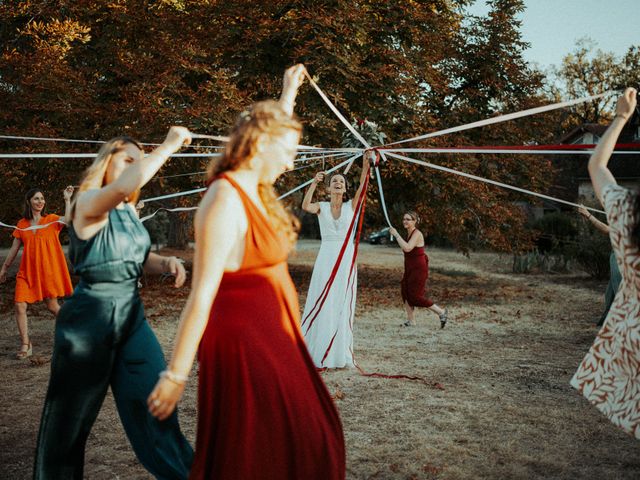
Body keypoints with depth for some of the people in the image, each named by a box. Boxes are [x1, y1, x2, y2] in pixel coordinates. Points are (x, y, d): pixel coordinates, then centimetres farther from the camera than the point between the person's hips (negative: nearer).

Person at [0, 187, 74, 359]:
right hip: (27, 271, 3)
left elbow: (68, 219, -22)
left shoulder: (51, 220, 1)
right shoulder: (22, 224, 8)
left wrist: (67, 199, -22)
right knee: (20, 306, -6)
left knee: (52, 306, 3)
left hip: (48, 270, -3)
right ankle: (25, 345, 5)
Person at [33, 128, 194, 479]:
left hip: (131, 313, 7)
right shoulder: (88, 202, -13)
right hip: (90, 316, -7)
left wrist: (166, 263, 1)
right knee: (70, 414, 8)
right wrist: (169, 144, -28)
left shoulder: (129, 211, 10)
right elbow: (124, 185, -36)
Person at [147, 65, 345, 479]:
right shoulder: (226, 200, -20)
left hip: (272, 340, 10)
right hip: (243, 343, -10)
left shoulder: (255, 191, 6)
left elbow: (272, 128, 30)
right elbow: (202, 294, -22)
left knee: (309, 441, 17)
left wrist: (290, 92, 38)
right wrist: (176, 375, -20)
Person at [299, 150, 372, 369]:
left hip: (346, 259, 1)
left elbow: (363, 186, -10)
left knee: (343, 306, 5)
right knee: (321, 305, -2)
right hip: (326, 258, -1)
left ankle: (339, 354, 14)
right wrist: (314, 183, -26)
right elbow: (305, 206, -17)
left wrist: (366, 164, -22)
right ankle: (315, 352, 8)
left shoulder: (351, 206, 6)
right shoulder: (321, 207, 4)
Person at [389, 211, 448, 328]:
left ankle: (442, 312, 5)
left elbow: (407, 248, -33)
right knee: (405, 292, 5)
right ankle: (410, 321, 13)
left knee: (415, 296, -6)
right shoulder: (409, 233, 10)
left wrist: (396, 234, -29)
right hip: (410, 269, 9)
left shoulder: (417, 234, -18)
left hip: (419, 269, -9)